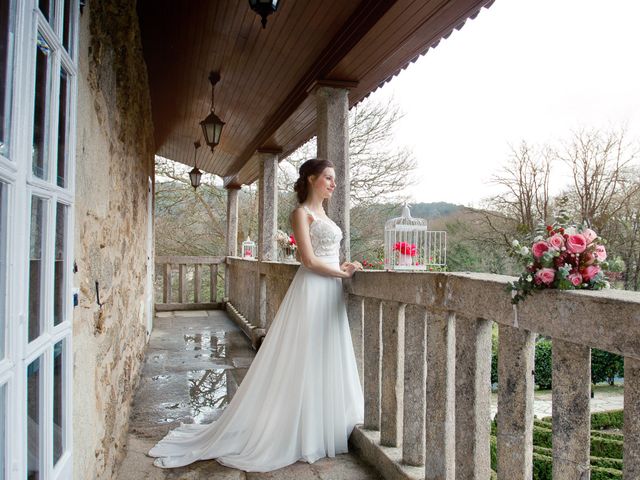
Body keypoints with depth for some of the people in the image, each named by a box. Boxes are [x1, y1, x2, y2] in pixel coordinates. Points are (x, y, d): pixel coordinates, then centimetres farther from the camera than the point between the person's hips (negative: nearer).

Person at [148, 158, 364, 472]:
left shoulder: (322, 214, 18)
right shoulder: (301, 213, -8)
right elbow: (309, 260, -17)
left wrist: (342, 269, 1)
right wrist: (342, 272, -8)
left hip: (330, 293, 9)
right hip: (311, 293, -9)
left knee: (324, 363, 12)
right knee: (302, 364, -3)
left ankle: (317, 431, 25)